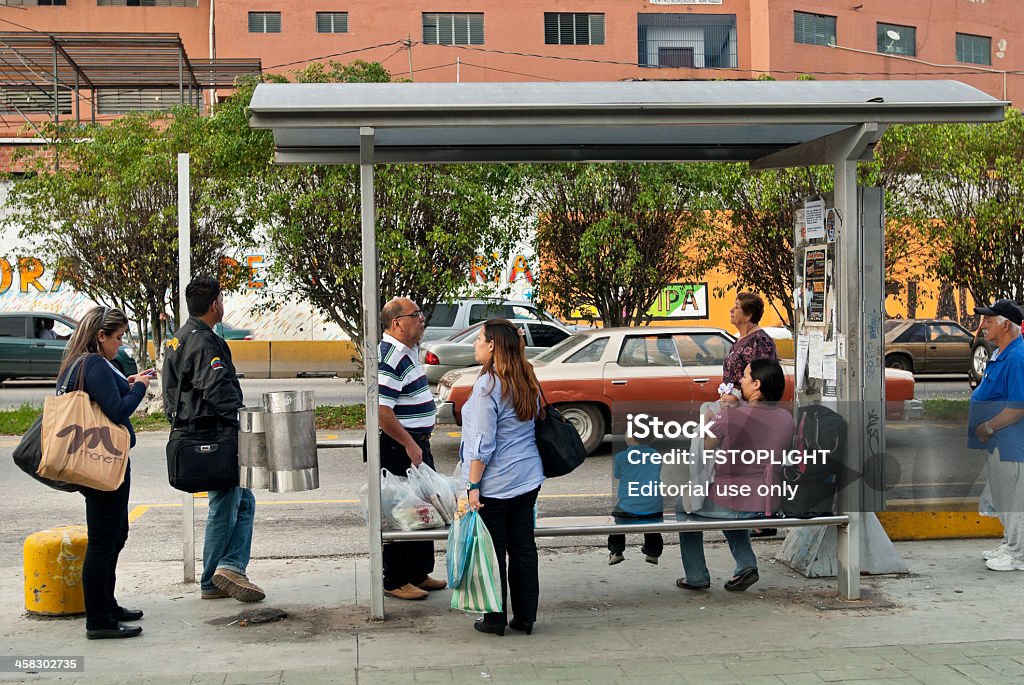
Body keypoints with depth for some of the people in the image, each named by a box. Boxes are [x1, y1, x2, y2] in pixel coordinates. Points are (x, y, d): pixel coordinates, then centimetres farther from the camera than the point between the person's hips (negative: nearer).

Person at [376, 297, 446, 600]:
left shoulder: (409, 351, 13)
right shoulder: (390, 358, -20)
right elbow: (382, 411, -27)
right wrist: (409, 444, -22)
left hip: (416, 444, 10)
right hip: (398, 447, -10)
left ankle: (420, 573, 28)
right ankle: (395, 582, 6)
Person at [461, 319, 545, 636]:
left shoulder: (489, 384, -16)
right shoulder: (528, 381, 7)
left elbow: (483, 443, -17)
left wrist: (473, 485, -13)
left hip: (494, 484, -7)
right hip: (528, 479, 7)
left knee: (493, 551, 3)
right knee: (523, 548, 10)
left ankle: (495, 619, 11)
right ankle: (525, 618, 17)